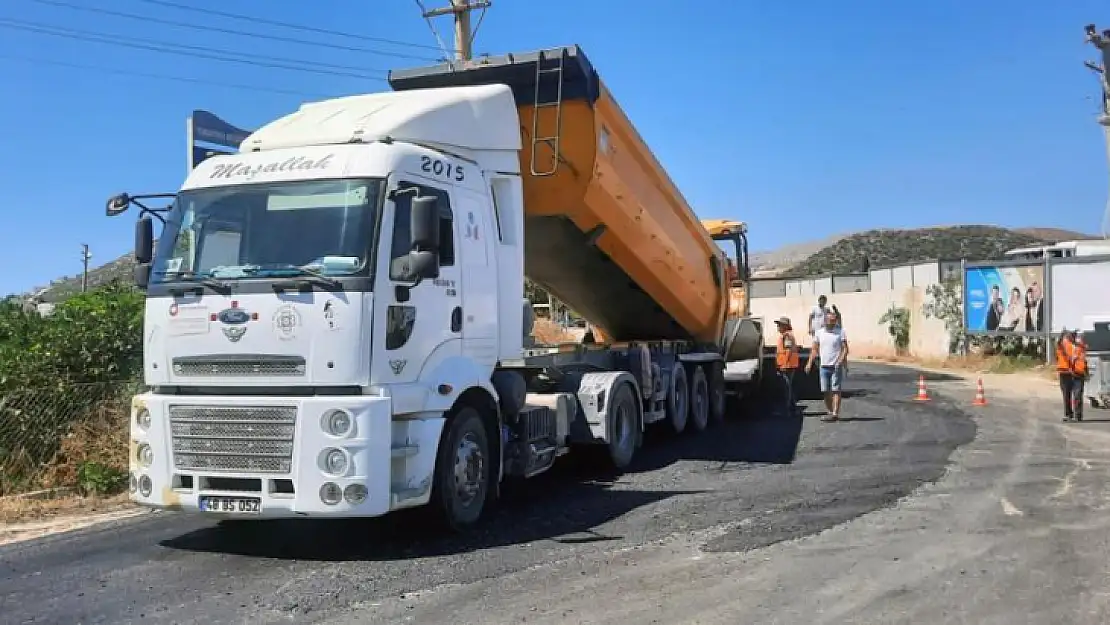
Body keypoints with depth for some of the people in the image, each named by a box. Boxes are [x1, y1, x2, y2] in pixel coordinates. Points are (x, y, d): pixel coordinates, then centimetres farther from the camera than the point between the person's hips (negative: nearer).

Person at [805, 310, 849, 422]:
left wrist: (840, 360, -19)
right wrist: (809, 362, 2)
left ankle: (835, 413, -7)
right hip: (824, 366, 4)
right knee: (825, 391, 6)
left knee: (835, 390, -6)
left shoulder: (841, 332, -1)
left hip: (836, 366, -4)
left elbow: (845, 349, -5)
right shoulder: (818, 333, 8)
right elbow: (815, 349, 12)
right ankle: (830, 412, 18)